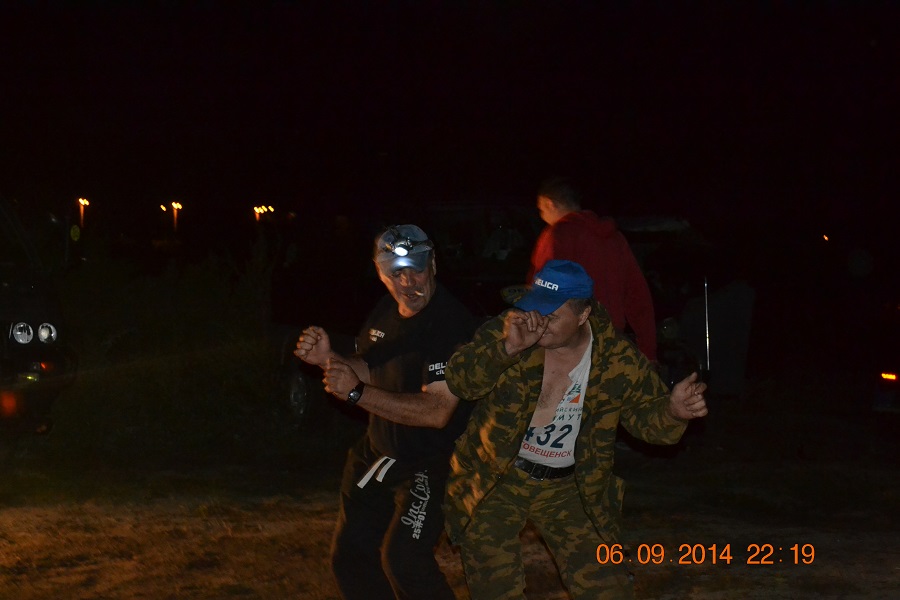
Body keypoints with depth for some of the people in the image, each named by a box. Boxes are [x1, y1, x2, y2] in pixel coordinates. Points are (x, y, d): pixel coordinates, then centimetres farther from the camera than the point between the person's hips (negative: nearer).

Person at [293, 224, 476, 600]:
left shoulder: (450, 324, -25)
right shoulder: (385, 312, 3)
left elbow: (437, 411, -31)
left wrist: (357, 393, -32)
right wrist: (328, 358, -5)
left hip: (430, 466, -9)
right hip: (377, 455, 9)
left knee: (403, 560, -24)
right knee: (349, 556, 15)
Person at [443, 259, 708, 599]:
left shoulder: (618, 359, -13)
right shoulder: (505, 331, -15)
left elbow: (646, 416, -3)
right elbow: (459, 380, -22)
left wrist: (672, 411, -27)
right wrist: (507, 349, -38)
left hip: (569, 488, 1)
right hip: (494, 481, -1)